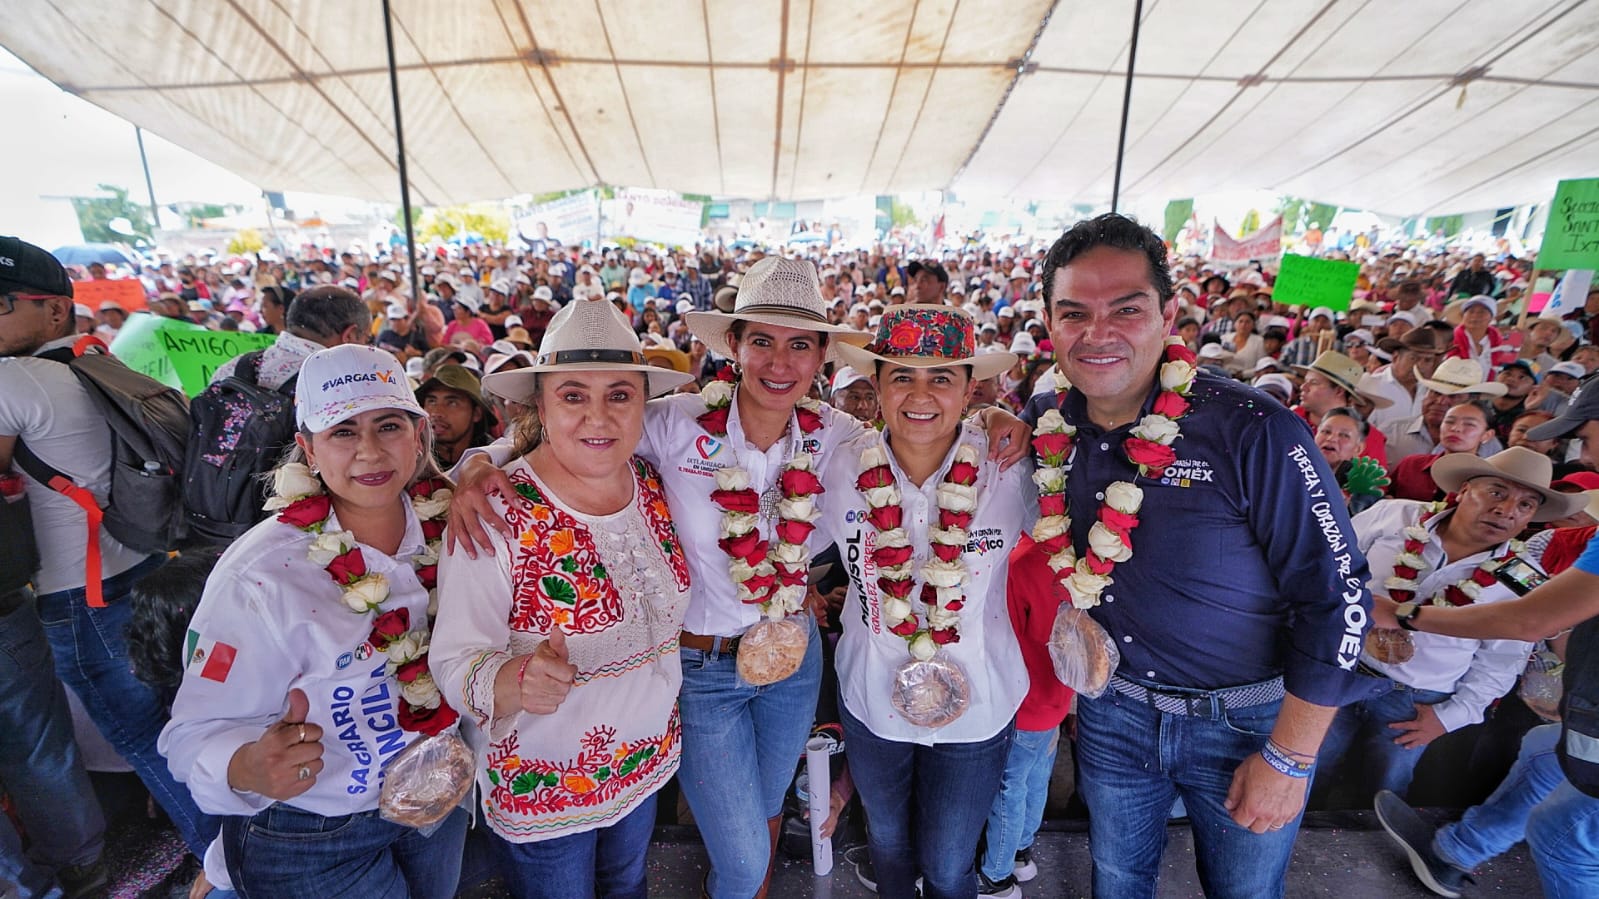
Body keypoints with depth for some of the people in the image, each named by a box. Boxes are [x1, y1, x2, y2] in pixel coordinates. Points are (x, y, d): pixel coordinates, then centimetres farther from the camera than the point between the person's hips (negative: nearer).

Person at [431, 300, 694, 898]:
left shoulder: (653, 485, -9)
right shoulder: (495, 516, -25)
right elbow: (454, 663, -23)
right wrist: (517, 680, -42)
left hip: (648, 761, 5)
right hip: (541, 791, -4)